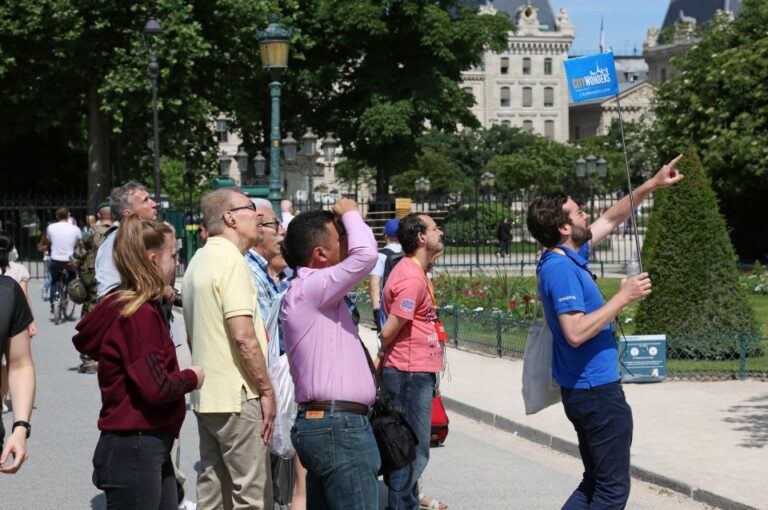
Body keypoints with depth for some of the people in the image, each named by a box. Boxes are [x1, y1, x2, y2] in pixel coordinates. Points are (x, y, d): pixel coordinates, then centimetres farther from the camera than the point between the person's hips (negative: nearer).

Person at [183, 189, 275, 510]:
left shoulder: (198, 262, 15)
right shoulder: (231, 259, -14)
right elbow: (244, 336, -21)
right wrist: (266, 390, -14)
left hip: (206, 397, 10)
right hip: (237, 398, -9)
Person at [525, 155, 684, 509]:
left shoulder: (567, 258, 9)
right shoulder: (561, 270, -20)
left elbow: (611, 220, 23)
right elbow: (576, 333, -29)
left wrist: (652, 185, 22)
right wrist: (623, 298, -22)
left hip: (585, 390, 10)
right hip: (597, 390, -10)